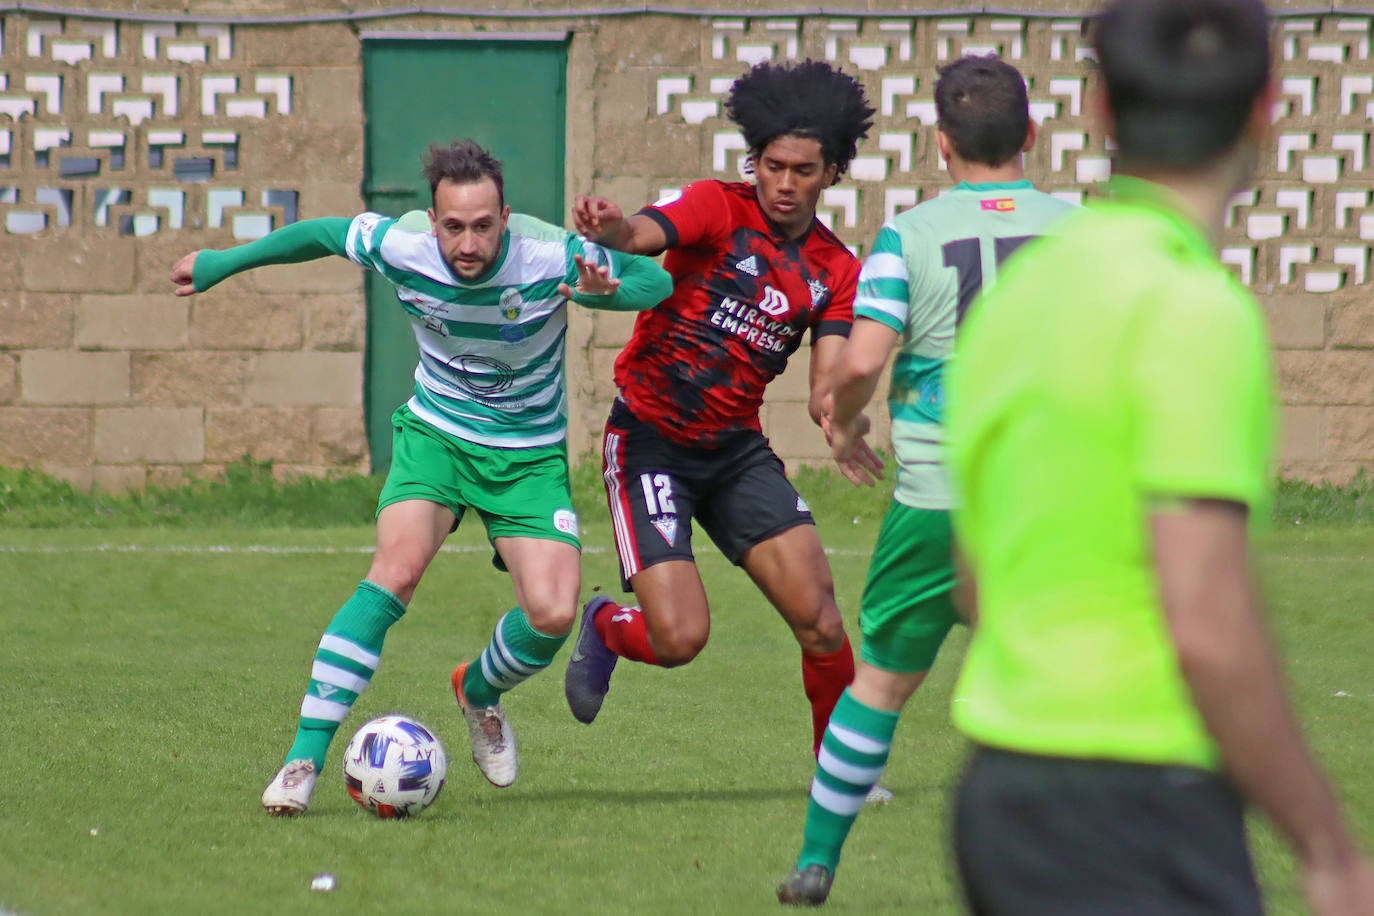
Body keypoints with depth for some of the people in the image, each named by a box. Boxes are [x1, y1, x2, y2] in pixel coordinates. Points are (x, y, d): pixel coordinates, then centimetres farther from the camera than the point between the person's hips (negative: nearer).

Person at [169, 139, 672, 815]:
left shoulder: (551, 257, -22)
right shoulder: (399, 245, -19)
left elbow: (656, 279, -10)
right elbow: (322, 233, 2)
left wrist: (609, 289, -35)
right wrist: (218, 265, 14)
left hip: (530, 454, 0)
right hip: (435, 435, 0)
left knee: (553, 614, -16)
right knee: (397, 568, -27)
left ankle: (479, 690, 22)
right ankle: (305, 756, -24)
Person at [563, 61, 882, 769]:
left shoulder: (836, 272, 5)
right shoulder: (718, 208, -8)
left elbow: (827, 384, -4)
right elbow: (643, 235, -28)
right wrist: (610, 228, -53)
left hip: (737, 449, 4)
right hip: (650, 439, -4)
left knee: (819, 618, -9)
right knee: (680, 639, -14)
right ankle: (605, 626, 22)